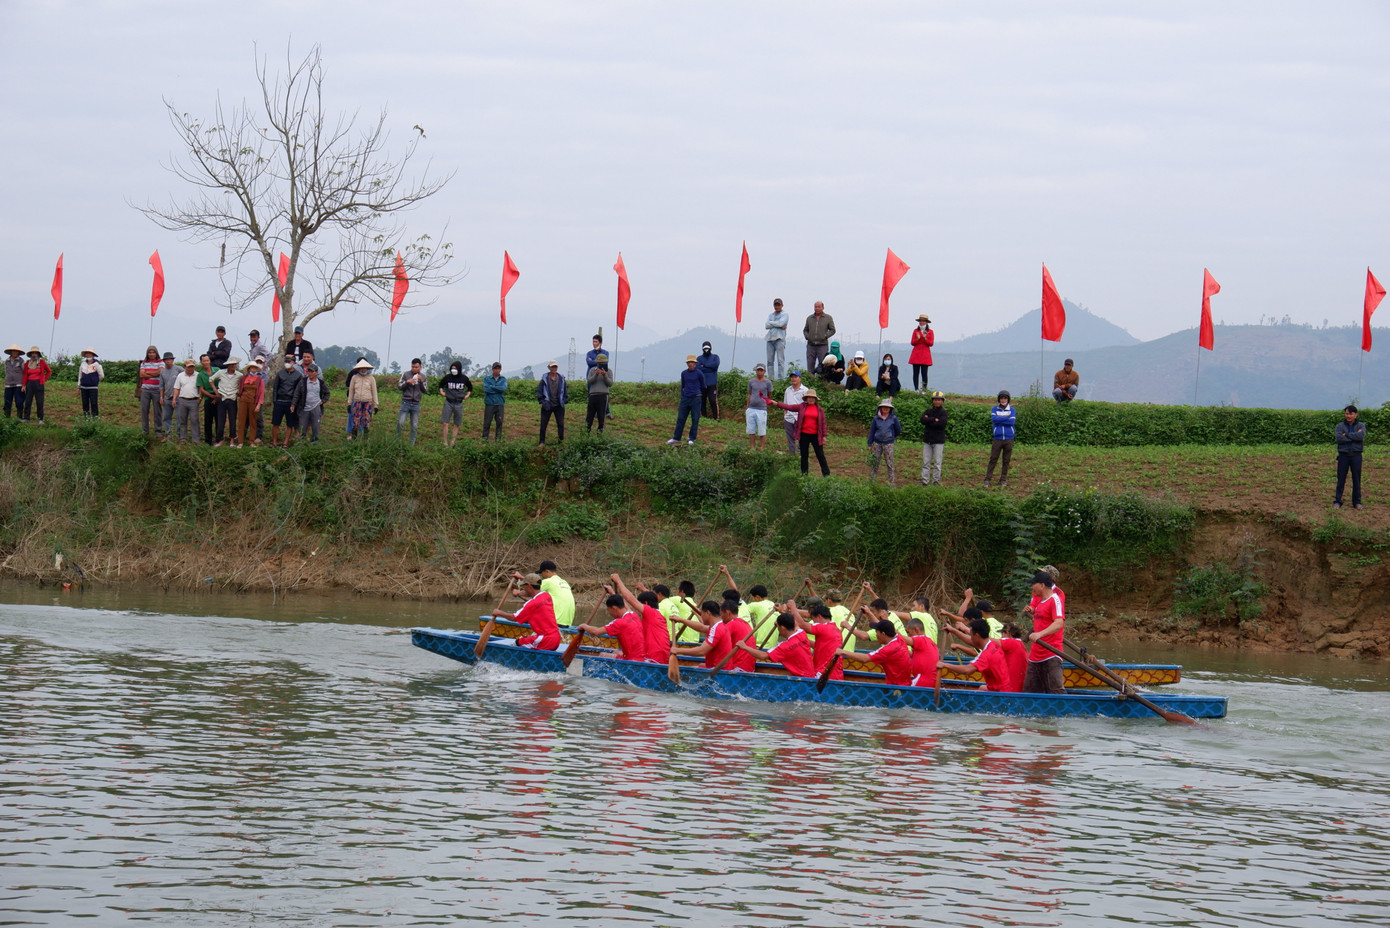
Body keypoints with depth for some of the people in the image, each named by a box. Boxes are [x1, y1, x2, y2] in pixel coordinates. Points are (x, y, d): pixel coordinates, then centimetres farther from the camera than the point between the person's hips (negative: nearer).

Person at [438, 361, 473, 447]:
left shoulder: (464, 378, -1)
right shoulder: (447, 377, -3)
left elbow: (470, 387, 19)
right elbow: (441, 384, 18)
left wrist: (468, 395, 6)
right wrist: (441, 391, 4)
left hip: (459, 403, 1)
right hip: (448, 403, -1)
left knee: (456, 425, 4)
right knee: (445, 423, -9)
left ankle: (453, 442, 11)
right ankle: (445, 443, -5)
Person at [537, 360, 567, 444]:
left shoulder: (561, 379, 4)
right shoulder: (544, 379, -3)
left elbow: (565, 391, 14)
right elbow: (539, 391, 0)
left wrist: (564, 401, 4)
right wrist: (542, 401, -7)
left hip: (559, 406, 2)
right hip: (547, 406, -2)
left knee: (561, 424, 2)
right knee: (543, 424, 0)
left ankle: (561, 440, 11)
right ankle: (542, 442, 7)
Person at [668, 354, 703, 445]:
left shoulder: (699, 374, -4)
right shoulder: (684, 373, 7)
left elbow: (703, 386, 9)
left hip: (695, 398, -3)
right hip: (685, 398, 3)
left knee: (695, 419, 0)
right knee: (680, 418, 4)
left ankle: (692, 439, 9)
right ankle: (676, 438, 10)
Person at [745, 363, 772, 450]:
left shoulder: (768, 383, 1)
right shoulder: (751, 382, 11)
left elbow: (769, 396, 12)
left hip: (761, 409, -4)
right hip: (751, 409, 4)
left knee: (762, 432, -3)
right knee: (751, 430, 5)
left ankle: (762, 449, 2)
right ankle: (752, 448, 12)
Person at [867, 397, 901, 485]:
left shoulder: (893, 418, -2)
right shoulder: (876, 419, 2)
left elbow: (898, 430, 10)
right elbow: (871, 431, 7)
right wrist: (869, 444, 6)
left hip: (888, 444, -2)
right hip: (877, 443, 2)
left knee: (889, 463, -2)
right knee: (875, 463, 6)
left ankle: (891, 482, 2)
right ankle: (872, 480, 14)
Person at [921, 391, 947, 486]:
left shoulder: (944, 413, -2)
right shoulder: (929, 411, 10)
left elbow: (941, 424, -18)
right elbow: (923, 420, -6)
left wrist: (929, 421, -9)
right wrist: (934, 419, -14)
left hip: (938, 441, -4)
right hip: (927, 440, 4)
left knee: (937, 463, 0)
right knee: (926, 462, 3)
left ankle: (936, 481, 6)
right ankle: (925, 481, 6)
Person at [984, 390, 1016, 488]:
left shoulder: (1011, 410, 5)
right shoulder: (995, 409, 7)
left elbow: (1012, 422, -9)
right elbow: (994, 419, -11)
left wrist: (999, 419, -8)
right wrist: (1006, 417, -10)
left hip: (1009, 439, 1)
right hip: (998, 439, -1)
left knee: (1006, 460, 4)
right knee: (993, 459, -5)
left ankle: (1003, 479, 13)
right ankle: (987, 479, -3)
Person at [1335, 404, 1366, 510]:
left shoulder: (1361, 426, 4)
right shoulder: (1340, 426, 3)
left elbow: (1361, 436, -16)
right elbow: (1338, 438, -14)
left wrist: (1346, 435, -14)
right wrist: (1355, 435, -13)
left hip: (1356, 455, 0)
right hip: (1343, 455, 0)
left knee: (1356, 479, 4)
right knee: (1341, 479, 2)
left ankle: (1357, 502, 14)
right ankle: (1337, 501, 9)